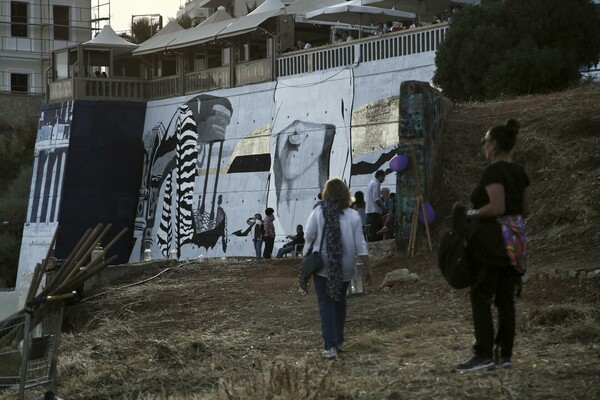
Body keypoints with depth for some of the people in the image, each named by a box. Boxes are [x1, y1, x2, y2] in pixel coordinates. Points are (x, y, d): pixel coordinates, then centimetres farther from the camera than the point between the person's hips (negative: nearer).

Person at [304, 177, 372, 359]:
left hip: (323, 266, -3)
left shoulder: (318, 211, -9)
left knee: (326, 305, 0)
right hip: (345, 268, 3)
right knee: (340, 302, 22)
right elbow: (360, 245, -3)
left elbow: (309, 236, -6)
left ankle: (330, 346, -9)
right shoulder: (353, 216, -4)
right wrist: (368, 268, 4)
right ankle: (338, 340, 29)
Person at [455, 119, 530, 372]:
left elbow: (496, 207, -23)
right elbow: (525, 209, 13)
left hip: (492, 240, -8)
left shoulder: (493, 171, -14)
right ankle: (505, 355, 11)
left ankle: (484, 356, -6)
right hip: (514, 240, 8)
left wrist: (470, 214, -10)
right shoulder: (519, 172, 11)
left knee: (481, 297, -3)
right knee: (505, 298, 9)